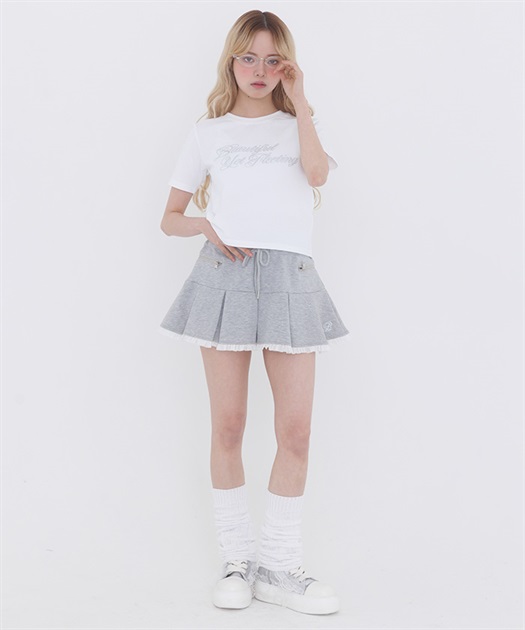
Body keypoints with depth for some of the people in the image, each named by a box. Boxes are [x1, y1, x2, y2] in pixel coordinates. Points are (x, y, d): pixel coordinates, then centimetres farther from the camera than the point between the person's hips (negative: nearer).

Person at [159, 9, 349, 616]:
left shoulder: (299, 123, 16)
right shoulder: (209, 132, 15)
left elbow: (318, 171, -8)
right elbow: (170, 218, 16)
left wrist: (298, 101, -2)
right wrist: (209, 227, -4)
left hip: (290, 277, 1)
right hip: (225, 273, 0)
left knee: (295, 429, -4)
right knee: (228, 425, 0)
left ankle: (279, 565, 8)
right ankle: (236, 559, 13)